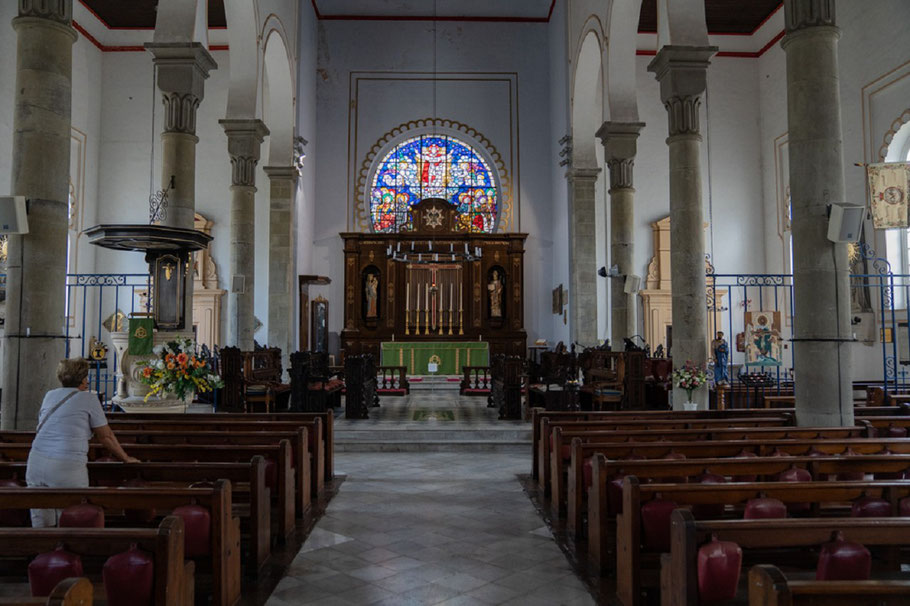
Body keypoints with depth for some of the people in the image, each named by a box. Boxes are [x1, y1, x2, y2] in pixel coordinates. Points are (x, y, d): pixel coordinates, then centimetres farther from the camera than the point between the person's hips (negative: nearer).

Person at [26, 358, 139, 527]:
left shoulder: (50, 395, 16)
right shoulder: (88, 398, 0)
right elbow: (106, 436, 5)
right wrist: (126, 458, 19)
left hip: (36, 463, 6)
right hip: (67, 467, -6)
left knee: (40, 526, 11)